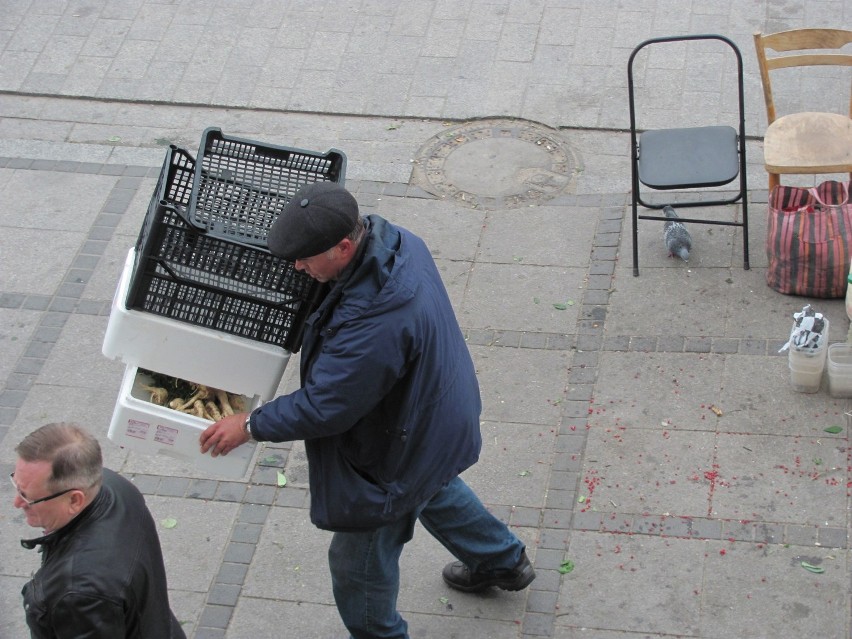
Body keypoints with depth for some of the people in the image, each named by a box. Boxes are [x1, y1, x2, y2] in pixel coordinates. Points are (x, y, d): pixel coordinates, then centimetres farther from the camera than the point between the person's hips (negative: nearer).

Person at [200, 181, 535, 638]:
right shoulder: (396, 240, -16)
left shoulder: (373, 325, -44)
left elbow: (323, 408, -32)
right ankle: (504, 562, 61)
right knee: (436, 489, 39)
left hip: (399, 453, -9)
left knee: (359, 564, 15)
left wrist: (250, 426, -20)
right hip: (441, 412, 9)